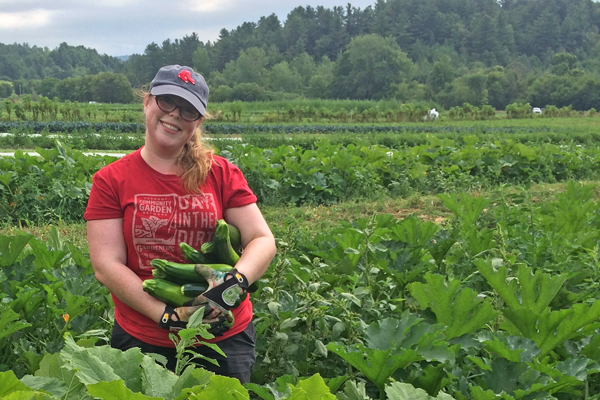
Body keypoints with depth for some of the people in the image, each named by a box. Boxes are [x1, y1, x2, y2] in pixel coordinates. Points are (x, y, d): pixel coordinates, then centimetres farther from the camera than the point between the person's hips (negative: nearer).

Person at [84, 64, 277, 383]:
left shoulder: (222, 174, 0)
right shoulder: (110, 181, -4)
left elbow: (263, 241, -4)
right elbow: (106, 266, -10)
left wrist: (235, 282, -25)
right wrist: (167, 314, -21)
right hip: (142, 341, -1)